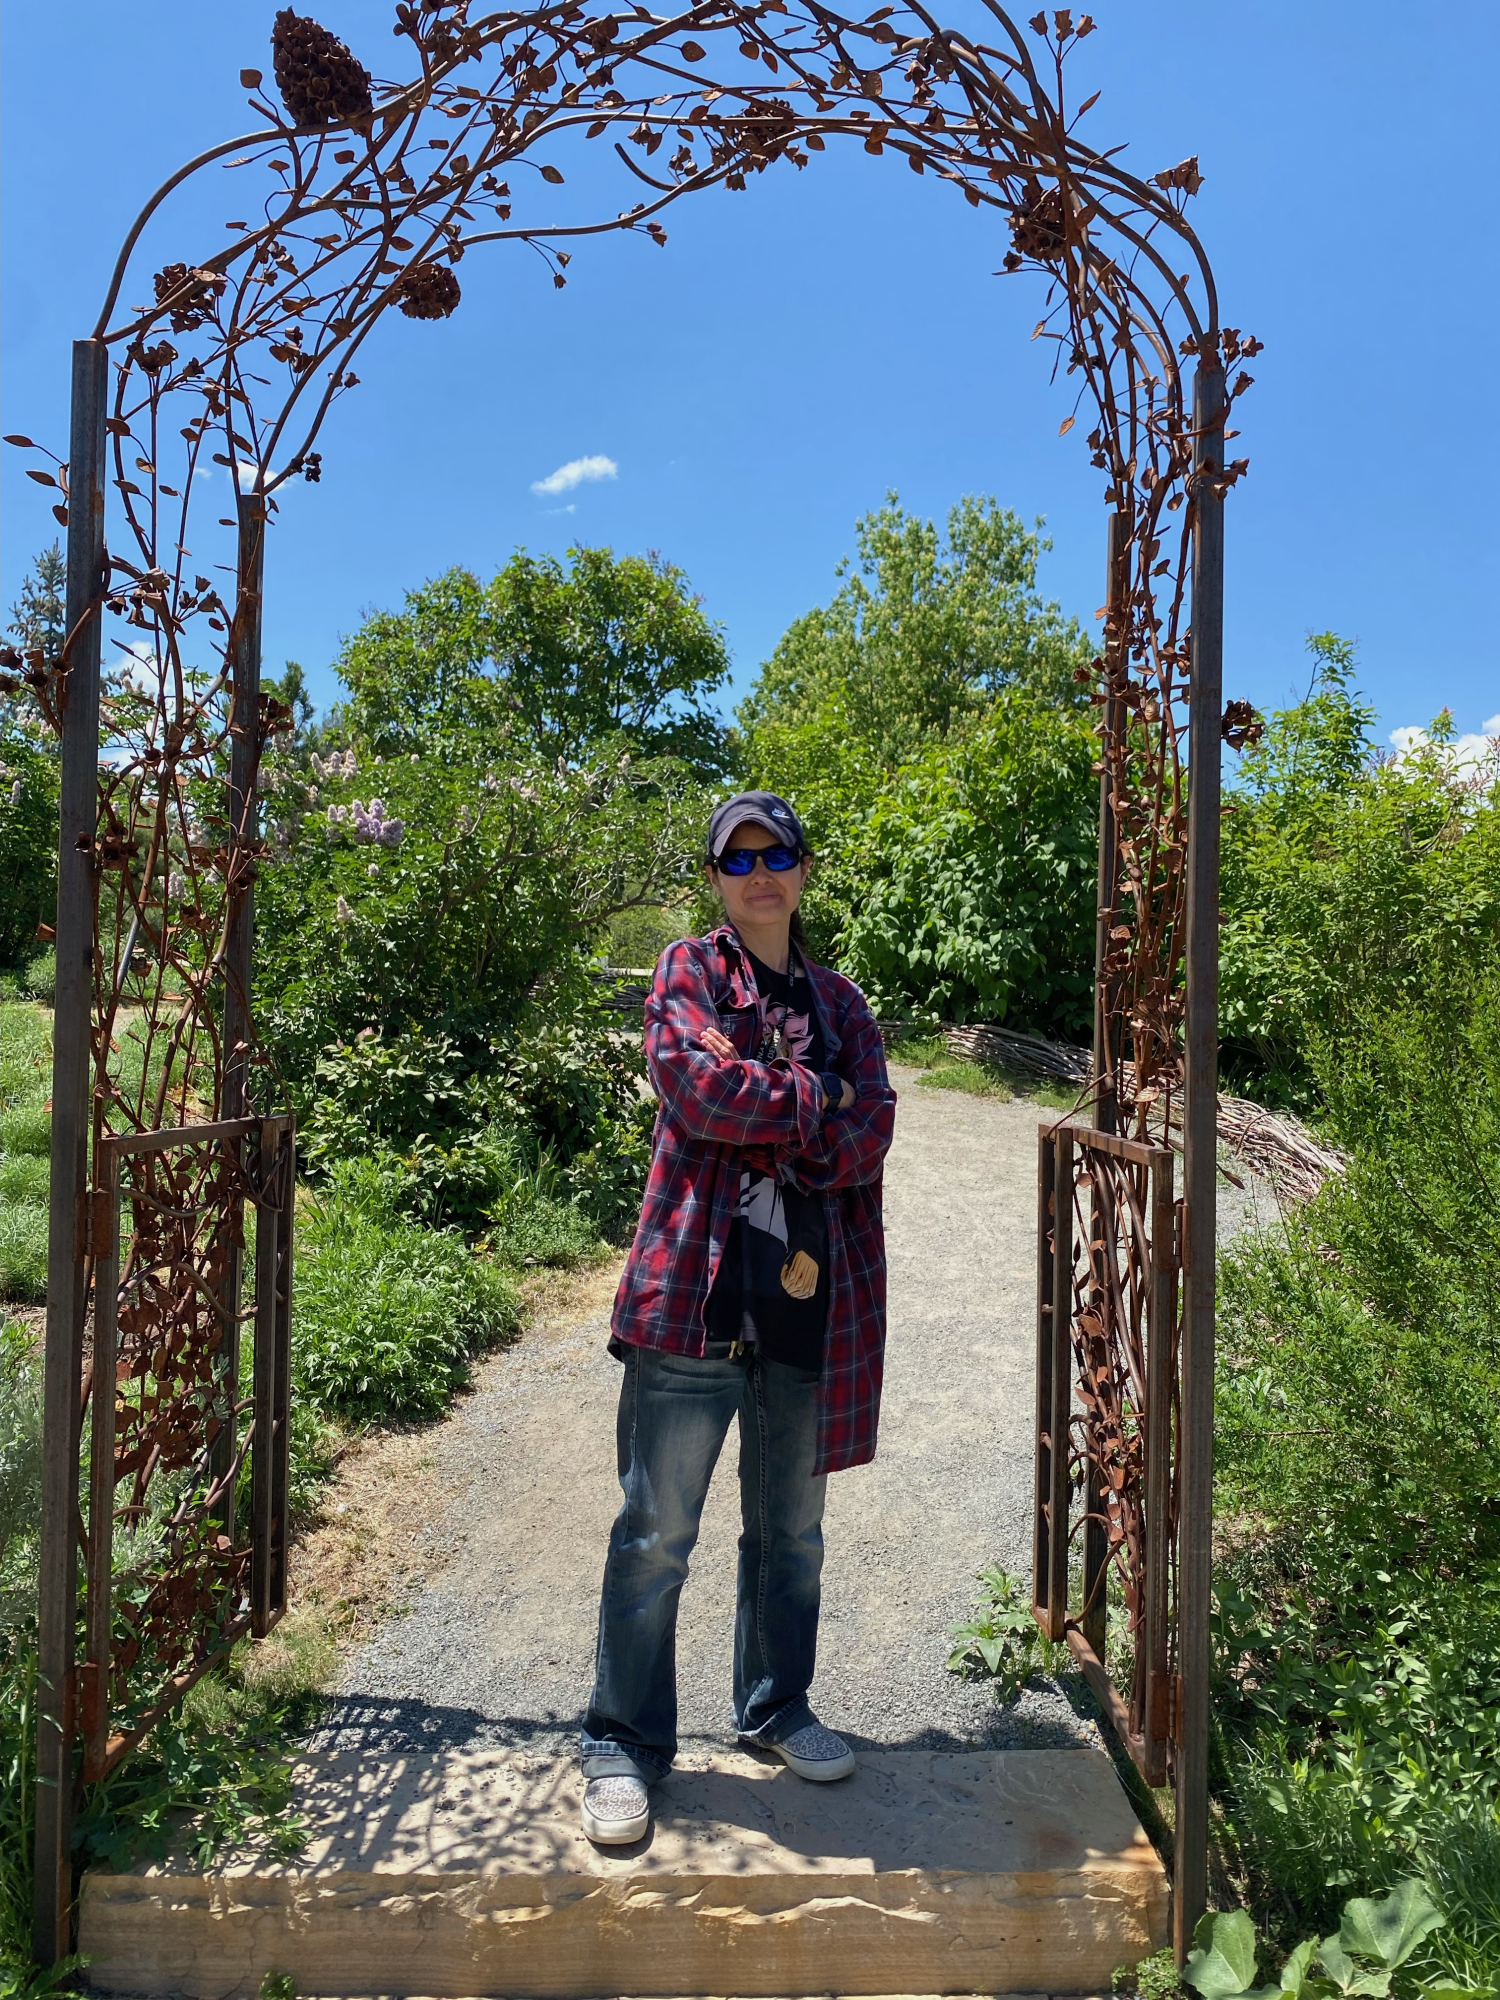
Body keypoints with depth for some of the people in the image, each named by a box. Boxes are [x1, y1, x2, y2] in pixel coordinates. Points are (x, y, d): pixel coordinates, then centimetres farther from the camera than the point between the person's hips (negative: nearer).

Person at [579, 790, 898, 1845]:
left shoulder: (838, 998, 14)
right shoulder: (687, 970, 4)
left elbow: (873, 1130, 0)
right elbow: (702, 1086, -15)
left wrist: (756, 1107, -12)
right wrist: (817, 1096, -6)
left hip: (811, 1300, 4)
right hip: (695, 1292, -4)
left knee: (792, 1527, 18)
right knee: (657, 1531, 4)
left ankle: (777, 1708, 38)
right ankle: (624, 1744, 22)